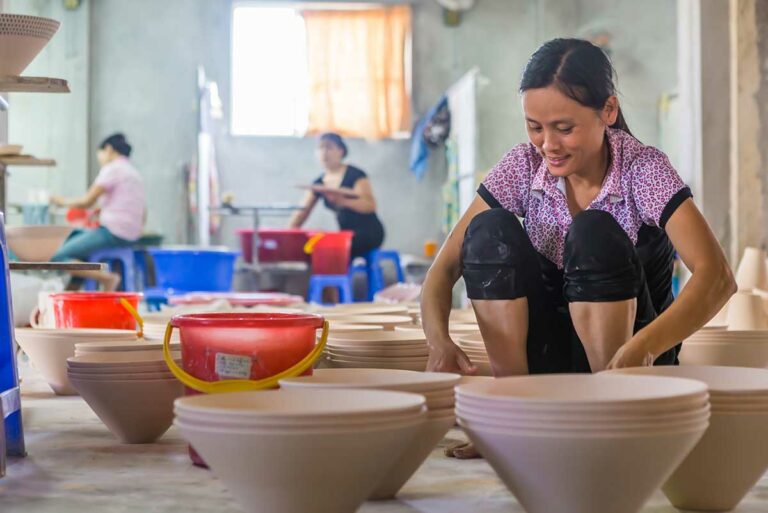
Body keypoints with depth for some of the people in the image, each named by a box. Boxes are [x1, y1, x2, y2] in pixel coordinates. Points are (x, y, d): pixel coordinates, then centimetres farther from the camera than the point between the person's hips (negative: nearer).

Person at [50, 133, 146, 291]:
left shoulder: (112, 169, -5)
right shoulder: (134, 173, 22)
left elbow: (87, 202, -7)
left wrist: (63, 201, 9)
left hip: (112, 232, -10)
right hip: (131, 235, 10)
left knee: (58, 258, -10)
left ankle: (107, 278, -21)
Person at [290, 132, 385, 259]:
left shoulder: (355, 175, -9)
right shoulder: (319, 183, 10)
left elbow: (370, 205, -23)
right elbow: (302, 212, 7)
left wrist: (343, 201, -39)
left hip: (368, 233, -7)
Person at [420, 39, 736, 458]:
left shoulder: (643, 169, -16)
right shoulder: (523, 167, -7)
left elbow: (717, 277, -30)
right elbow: (445, 268, -11)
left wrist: (641, 350, -48)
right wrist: (439, 342, -33)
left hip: (622, 355, -3)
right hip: (549, 359, 3)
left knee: (593, 234, -29)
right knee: (489, 231, -20)